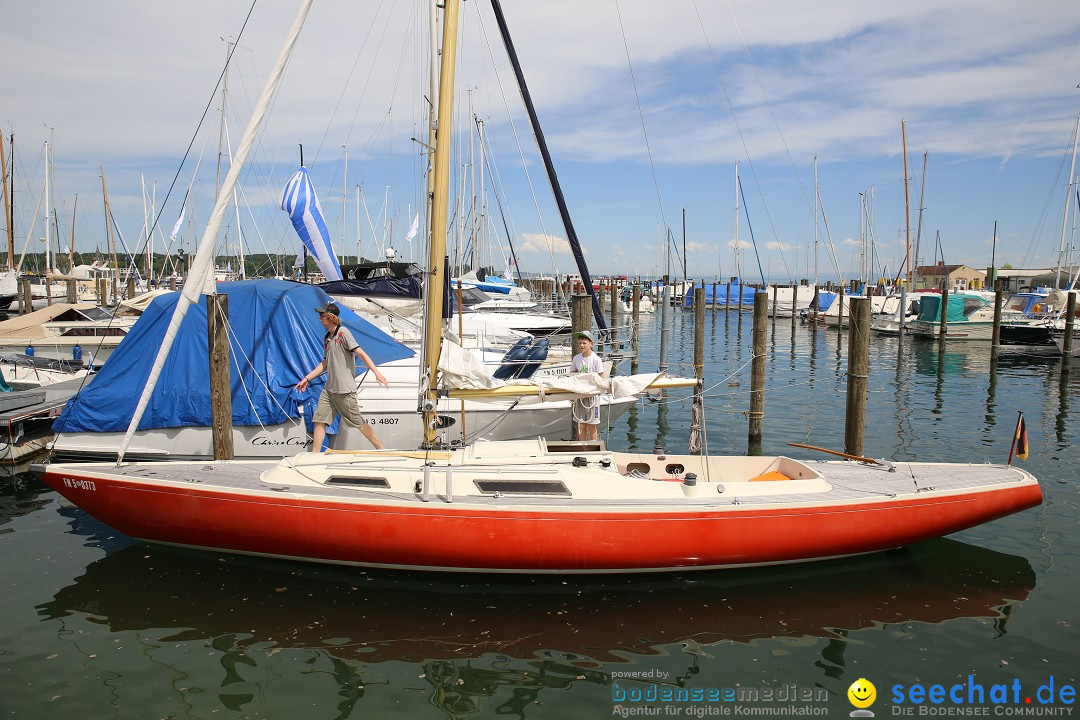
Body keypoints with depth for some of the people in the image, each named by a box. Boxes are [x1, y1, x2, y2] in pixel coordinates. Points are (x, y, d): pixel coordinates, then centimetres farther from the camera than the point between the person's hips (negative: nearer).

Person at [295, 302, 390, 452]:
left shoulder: (343, 332, -9)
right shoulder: (327, 337, 15)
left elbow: (360, 353, -17)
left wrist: (377, 373, -27)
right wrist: (307, 379, 21)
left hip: (345, 389, -8)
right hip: (329, 388, 8)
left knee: (358, 422, -1)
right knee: (319, 420, 1)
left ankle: (381, 449, 11)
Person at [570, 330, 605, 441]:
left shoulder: (595, 359, -8)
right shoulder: (576, 358, 4)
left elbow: (601, 378, -8)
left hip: (592, 394, -4)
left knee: (592, 425, 0)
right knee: (581, 424, 8)